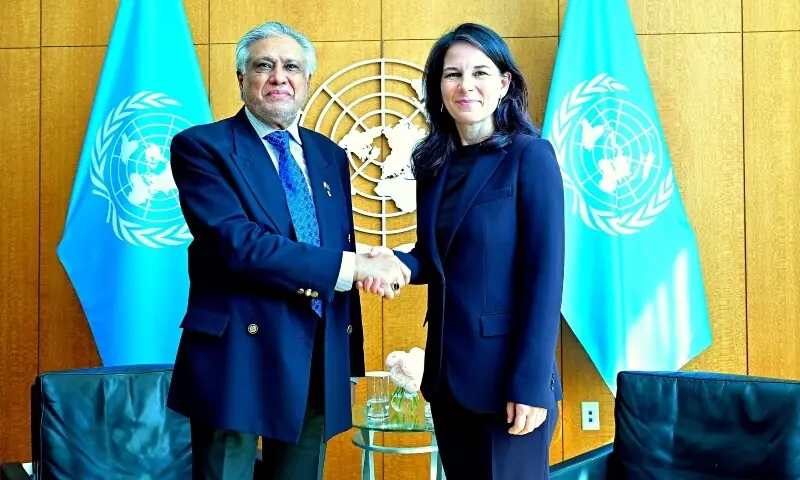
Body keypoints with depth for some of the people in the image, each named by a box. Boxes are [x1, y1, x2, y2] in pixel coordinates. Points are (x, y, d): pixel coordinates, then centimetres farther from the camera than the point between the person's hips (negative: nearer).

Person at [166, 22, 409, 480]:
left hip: (320, 362, 6)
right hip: (239, 355, -5)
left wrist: (350, 358, 13)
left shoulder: (330, 156, 13)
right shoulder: (201, 146, -5)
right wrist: (355, 265, -19)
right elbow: (235, 241, -20)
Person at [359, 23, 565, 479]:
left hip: (507, 373, -6)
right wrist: (395, 263, -8)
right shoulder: (435, 163, 8)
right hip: (447, 370, 6)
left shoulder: (530, 156, -10)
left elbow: (544, 276, -14)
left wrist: (530, 385, -18)